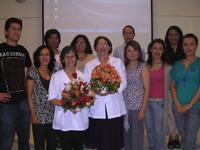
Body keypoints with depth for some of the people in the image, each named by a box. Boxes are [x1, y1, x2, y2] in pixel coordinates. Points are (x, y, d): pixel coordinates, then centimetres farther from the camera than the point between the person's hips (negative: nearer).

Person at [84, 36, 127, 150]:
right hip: (97, 109, 1)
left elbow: (123, 83, 2)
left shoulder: (118, 62, 9)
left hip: (114, 108, 0)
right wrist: (96, 91, -16)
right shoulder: (89, 65, 11)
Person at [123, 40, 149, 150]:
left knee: (136, 135, 2)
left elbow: (146, 89, -6)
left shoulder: (143, 67, -3)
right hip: (125, 106, 4)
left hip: (137, 107, -4)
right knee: (126, 135, 11)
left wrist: (143, 109, -11)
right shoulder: (124, 67, 8)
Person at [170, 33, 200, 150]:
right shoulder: (177, 65, 11)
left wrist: (189, 105, -12)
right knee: (184, 138, 11)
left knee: (190, 140, -5)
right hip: (178, 107, 4)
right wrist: (178, 104, -4)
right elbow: (173, 86, 9)